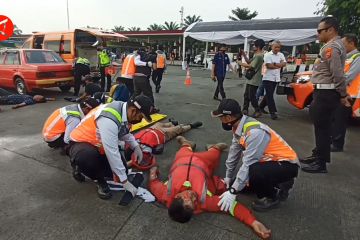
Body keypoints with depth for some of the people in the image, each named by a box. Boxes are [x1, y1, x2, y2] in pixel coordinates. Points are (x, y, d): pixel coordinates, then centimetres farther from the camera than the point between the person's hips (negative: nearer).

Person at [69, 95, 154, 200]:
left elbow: (124, 131, 10)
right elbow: (112, 153, -34)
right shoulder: (109, 119, -36)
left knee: (121, 169, 1)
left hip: (99, 144, 8)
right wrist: (124, 181, -26)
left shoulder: (122, 109, -11)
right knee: (88, 157, -41)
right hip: (80, 144, -8)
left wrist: (136, 146, -4)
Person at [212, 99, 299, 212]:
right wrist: (228, 177, 14)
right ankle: (278, 182, 18)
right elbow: (234, 153, 4)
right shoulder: (239, 127, -5)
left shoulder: (255, 132, -32)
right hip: (270, 160, 9)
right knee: (236, 182, 7)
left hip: (286, 164, -8)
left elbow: (248, 165, -30)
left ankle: (272, 197, -3)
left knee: (252, 173, -36)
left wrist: (232, 192, -24)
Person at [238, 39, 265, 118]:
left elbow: (250, 66, -20)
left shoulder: (259, 56, -18)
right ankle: (245, 110, 21)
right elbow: (249, 62, 16)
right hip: (251, 79, 10)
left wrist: (241, 63, -7)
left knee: (252, 96, -5)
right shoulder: (256, 55, 15)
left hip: (254, 80, -10)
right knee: (246, 95, 13)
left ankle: (258, 111, 7)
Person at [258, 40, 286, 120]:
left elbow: (284, 64, -3)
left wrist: (275, 64, -17)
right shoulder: (267, 55, -5)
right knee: (270, 95, -6)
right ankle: (273, 112, -5)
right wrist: (279, 65, -7)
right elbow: (268, 65, -16)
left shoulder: (281, 55, 11)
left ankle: (261, 107, 31)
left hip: (276, 78, 6)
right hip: (268, 78, -6)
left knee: (269, 95, 14)